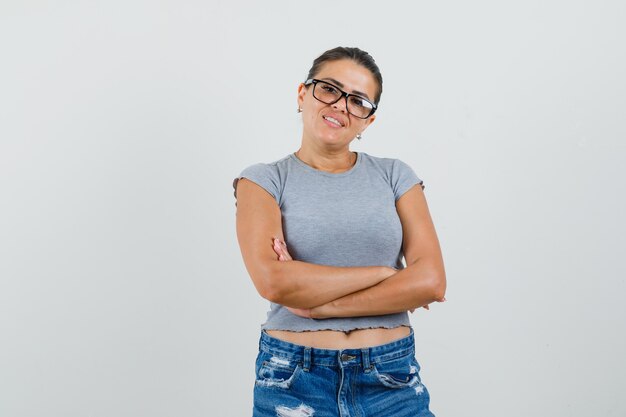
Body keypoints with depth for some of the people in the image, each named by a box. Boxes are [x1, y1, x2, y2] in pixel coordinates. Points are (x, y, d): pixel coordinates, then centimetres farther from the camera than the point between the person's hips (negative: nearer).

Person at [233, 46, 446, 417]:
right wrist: (385, 274, -12)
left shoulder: (394, 175, 3)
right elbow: (272, 281, -18)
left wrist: (315, 303, -13)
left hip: (393, 381, 1)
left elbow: (431, 282, -8)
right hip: (293, 383, -1)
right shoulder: (264, 180, -1)